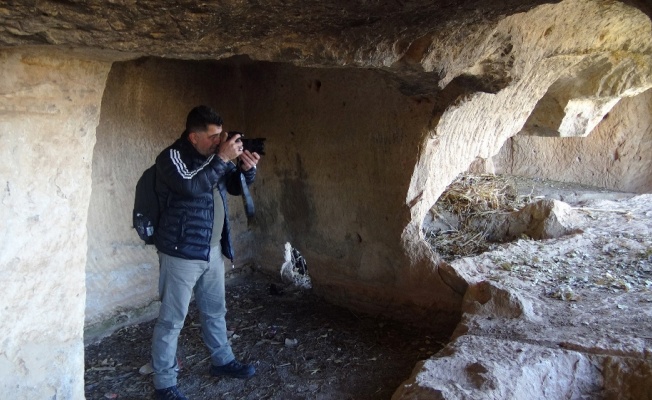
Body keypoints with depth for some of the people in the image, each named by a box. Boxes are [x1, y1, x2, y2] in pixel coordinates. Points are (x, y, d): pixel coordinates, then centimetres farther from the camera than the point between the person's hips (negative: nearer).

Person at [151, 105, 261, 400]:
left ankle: (222, 361, 39)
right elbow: (192, 186, -32)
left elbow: (235, 187, 14)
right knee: (172, 319, 3)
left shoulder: (213, 155, 6)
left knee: (215, 310, 21)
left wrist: (246, 169, -7)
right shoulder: (171, 157, -14)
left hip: (213, 250, 7)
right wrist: (222, 158, -27)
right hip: (182, 253, -7)